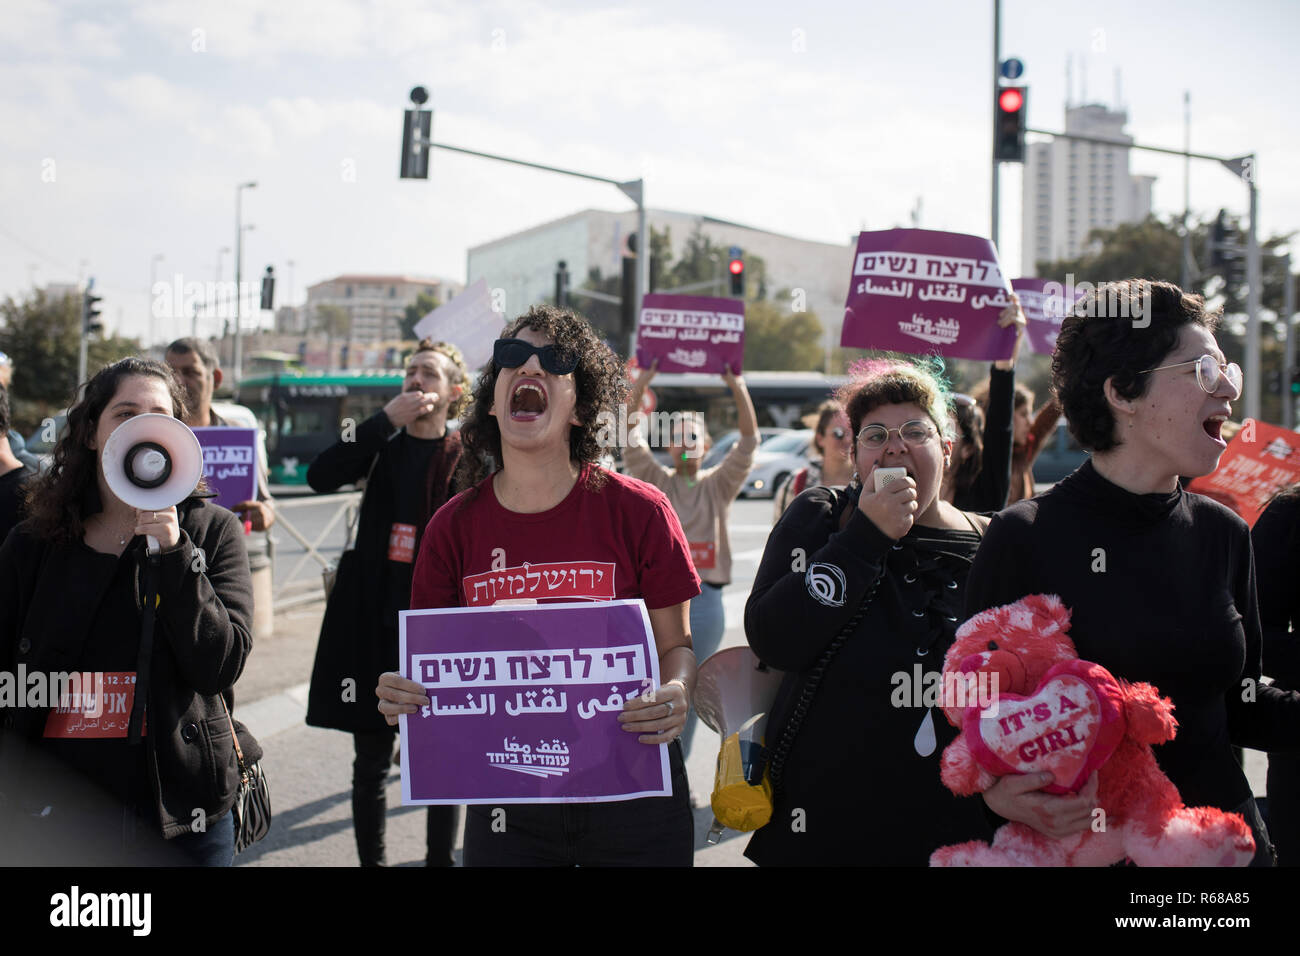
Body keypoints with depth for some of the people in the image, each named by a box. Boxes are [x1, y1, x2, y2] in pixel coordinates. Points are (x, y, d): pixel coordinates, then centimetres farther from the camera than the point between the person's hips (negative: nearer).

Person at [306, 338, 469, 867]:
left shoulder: (469, 457, 0)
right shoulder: (383, 443, 7)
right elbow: (321, 476, -10)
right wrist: (386, 420, -14)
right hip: (375, 623, 2)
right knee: (371, 759, 9)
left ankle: (442, 857, 20)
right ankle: (371, 857, 20)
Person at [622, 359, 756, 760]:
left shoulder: (718, 485, 8)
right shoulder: (656, 482, 7)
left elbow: (749, 438, -4)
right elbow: (630, 435, -4)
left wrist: (737, 385, -14)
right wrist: (642, 381, -14)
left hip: (705, 601, 1)